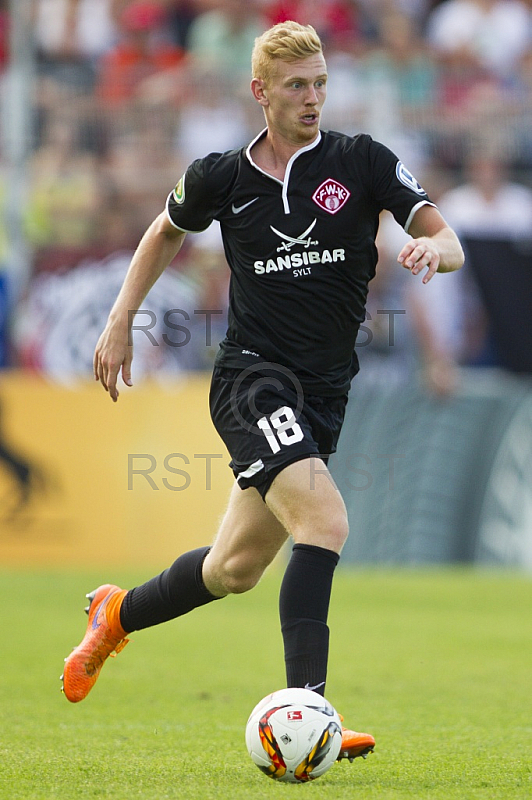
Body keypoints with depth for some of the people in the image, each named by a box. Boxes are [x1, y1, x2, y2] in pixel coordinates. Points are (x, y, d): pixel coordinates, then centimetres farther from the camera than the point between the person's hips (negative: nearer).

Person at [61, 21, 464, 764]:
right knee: (326, 520, -27)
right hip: (252, 376, -4)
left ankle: (118, 614, 42)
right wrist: (120, 321, 15)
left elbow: (448, 242, -5)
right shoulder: (222, 177, 0)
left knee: (235, 569, 13)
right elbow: (166, 231, 21)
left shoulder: (363, 161, 0)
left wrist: (433, 247, -29)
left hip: (322, 394, 4)